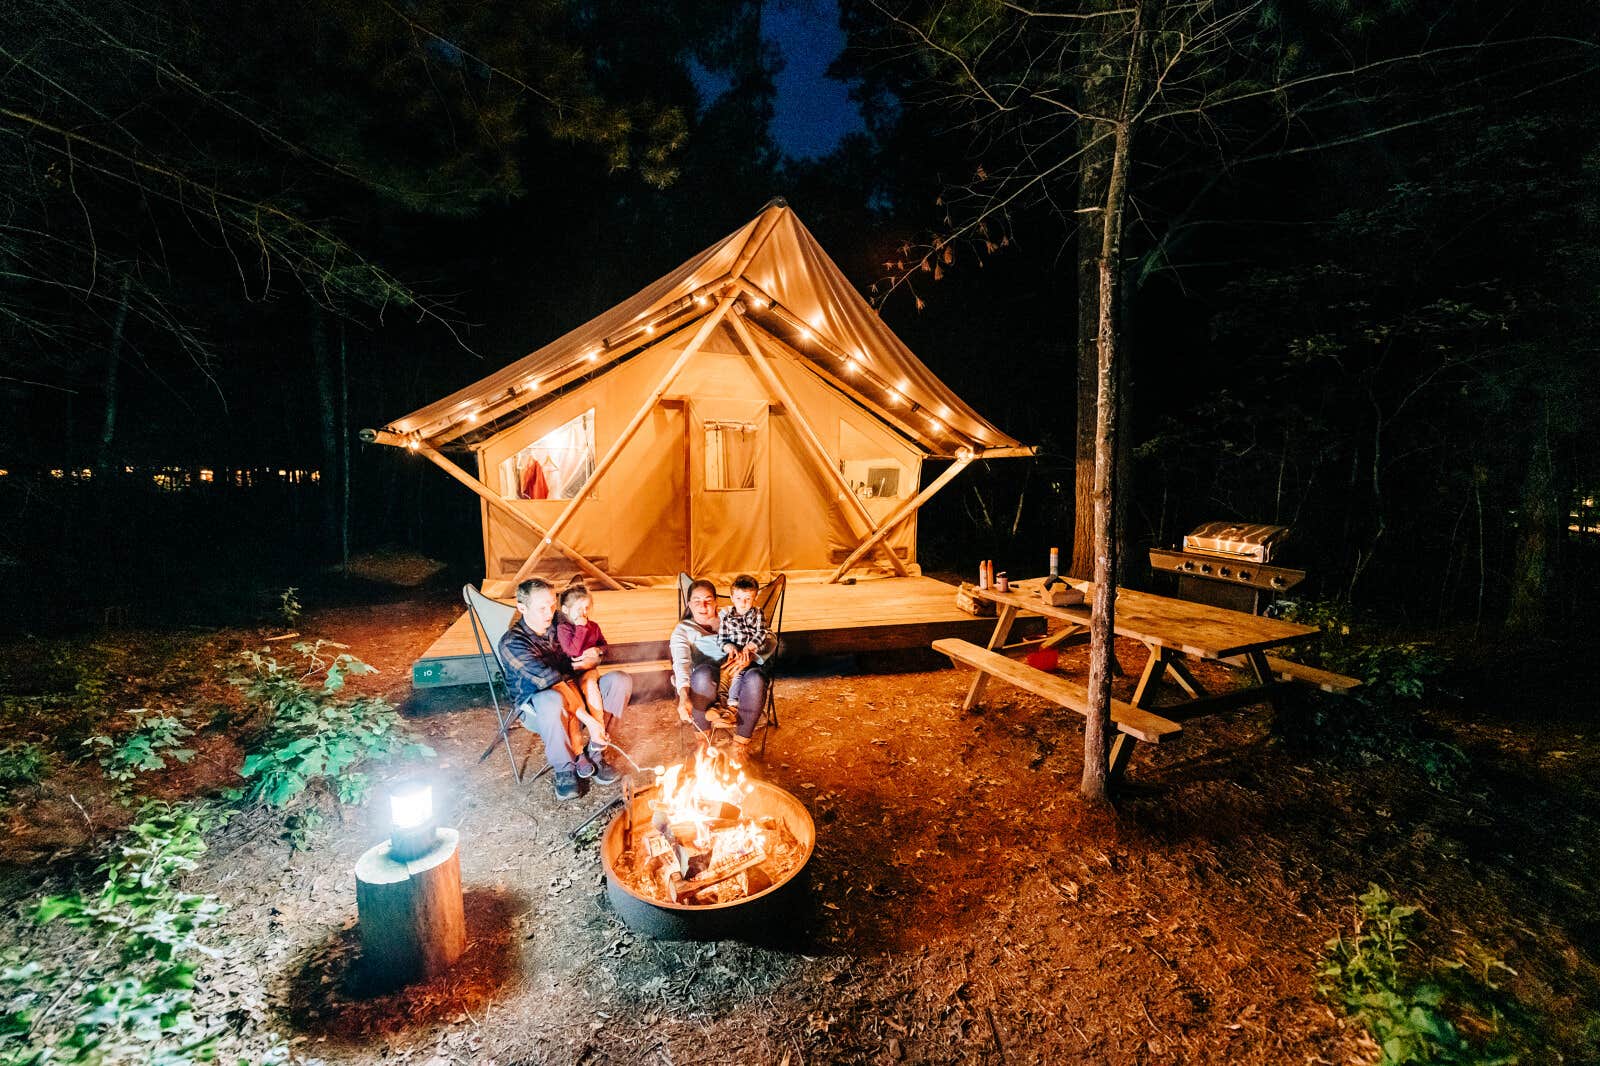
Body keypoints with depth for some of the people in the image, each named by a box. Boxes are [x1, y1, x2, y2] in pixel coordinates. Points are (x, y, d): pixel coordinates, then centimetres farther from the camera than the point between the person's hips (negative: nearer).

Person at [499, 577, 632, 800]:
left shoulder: (559, 623, 2)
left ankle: (595, 754, -10)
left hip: (571, 691, 6)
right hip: (534, 707, -6)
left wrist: (595, 656, -11)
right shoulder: (512, 643, -18)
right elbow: (548, 679, -28)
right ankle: (564, 769, -16)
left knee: (620, 680, -16)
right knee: (553, 700, -41)